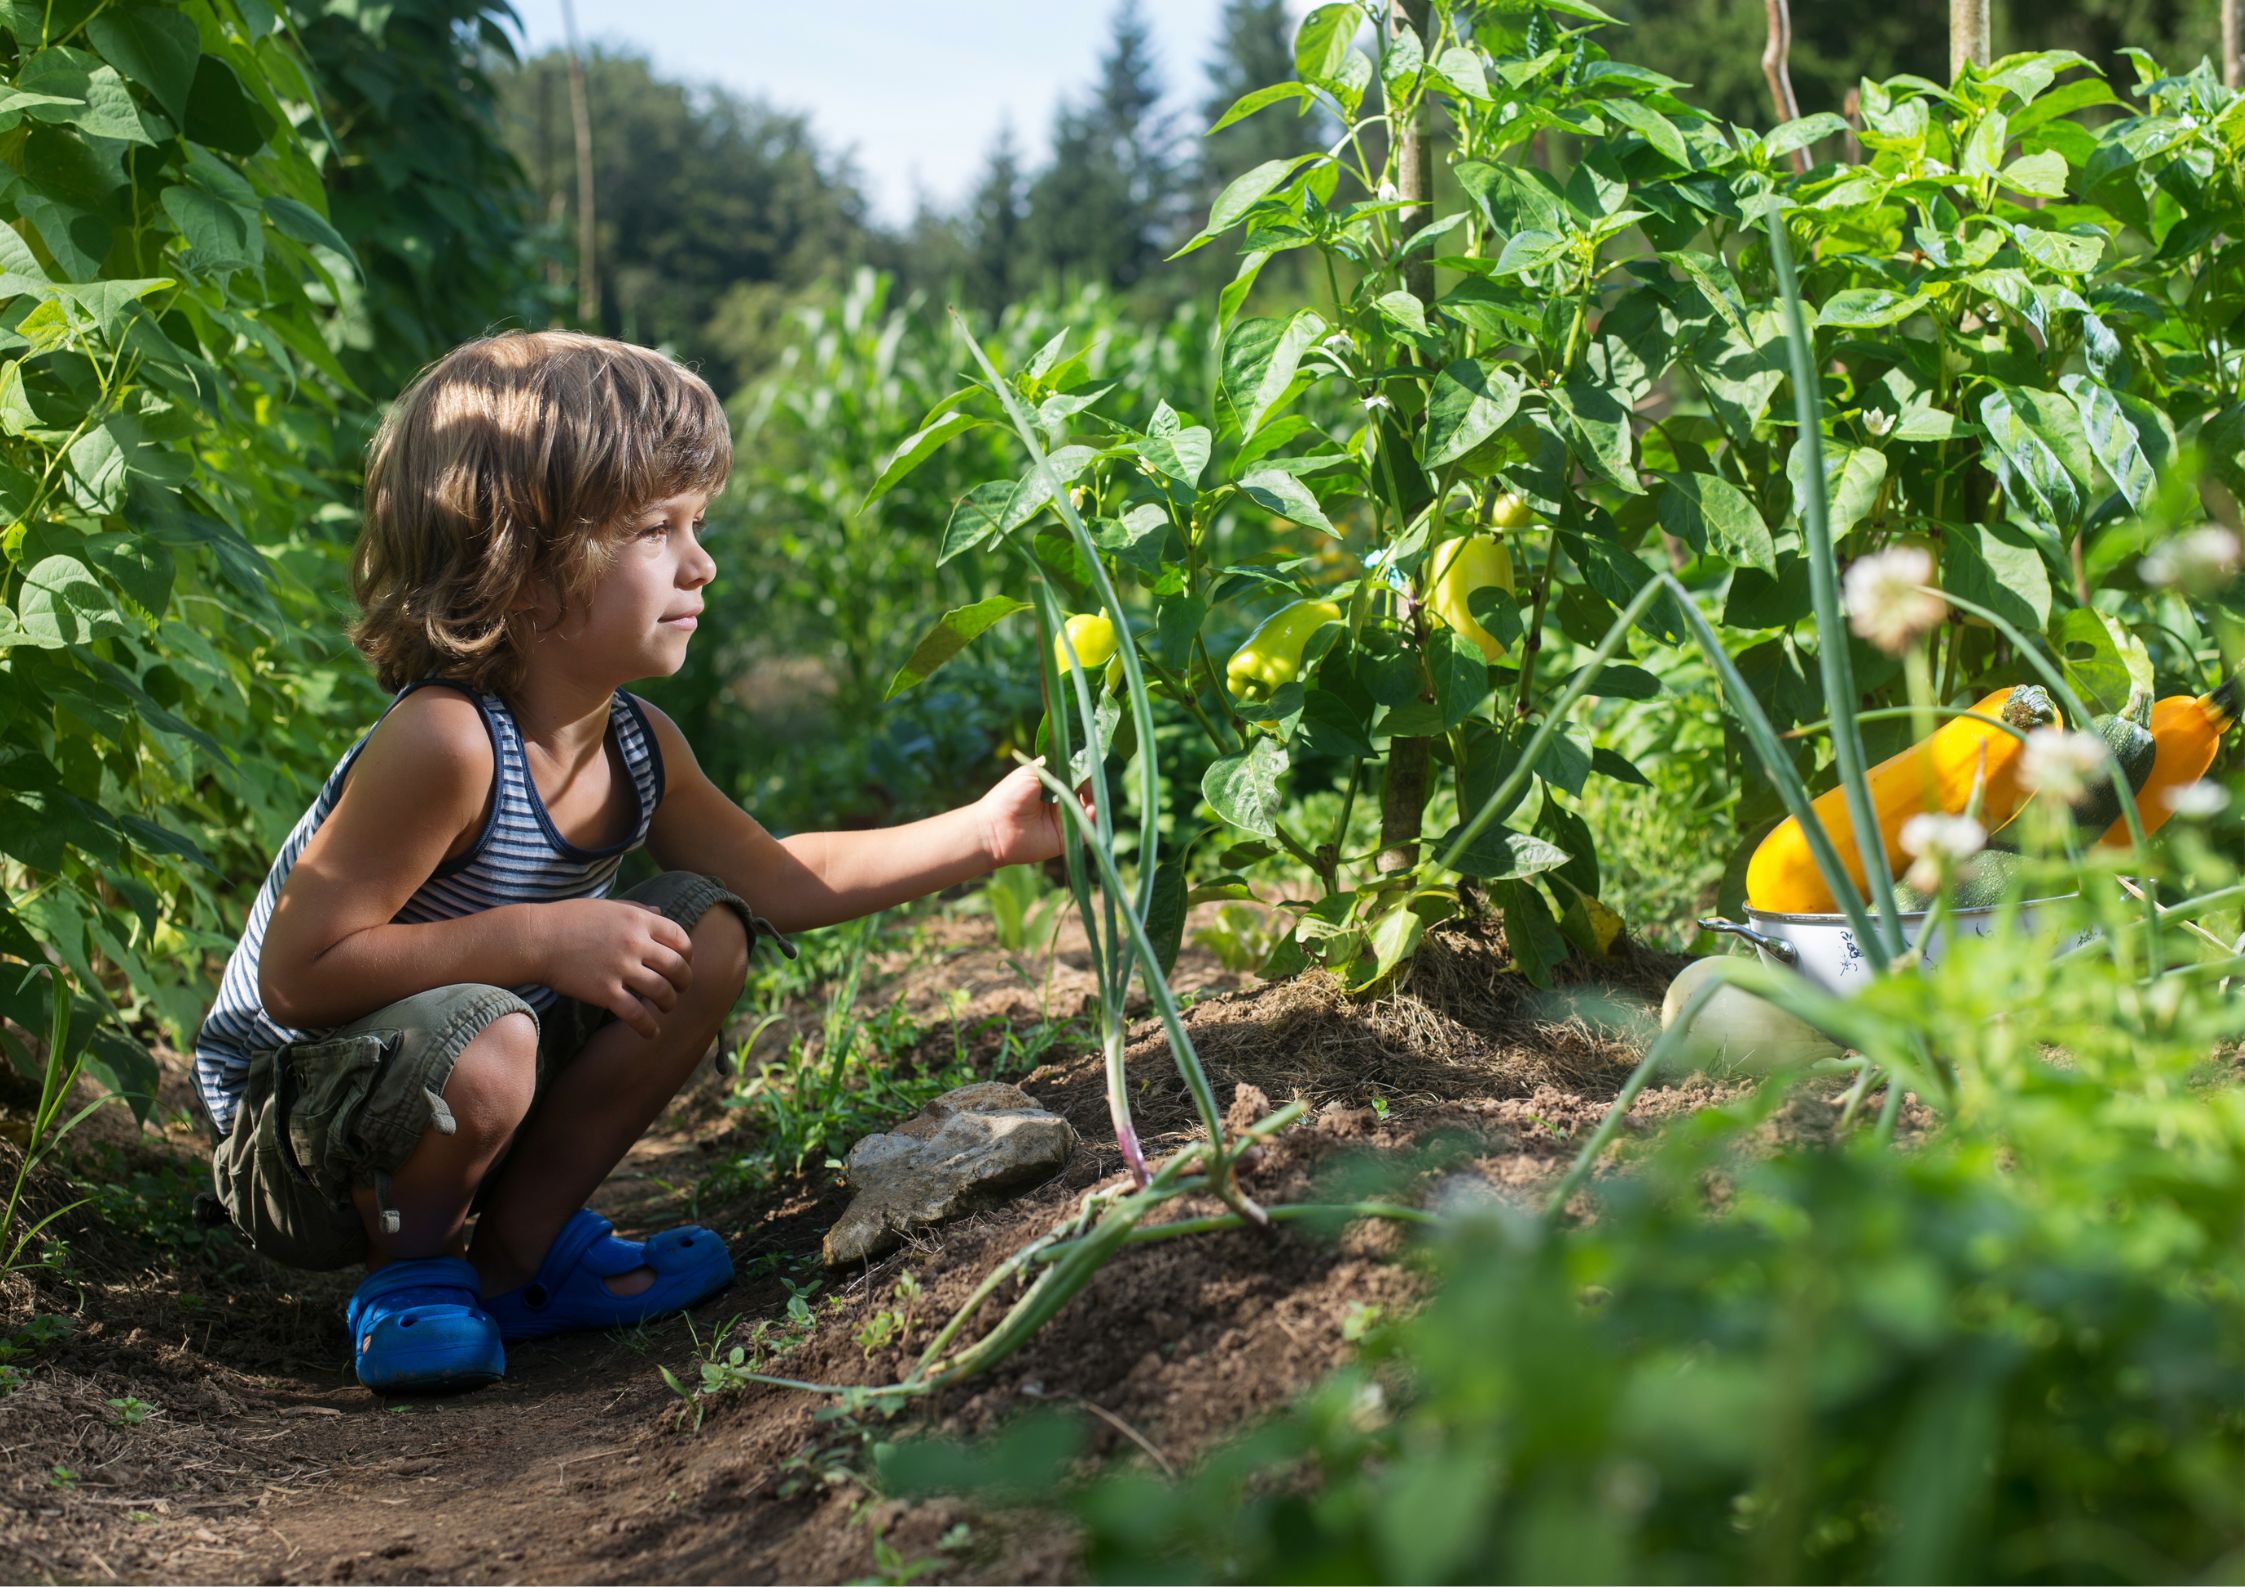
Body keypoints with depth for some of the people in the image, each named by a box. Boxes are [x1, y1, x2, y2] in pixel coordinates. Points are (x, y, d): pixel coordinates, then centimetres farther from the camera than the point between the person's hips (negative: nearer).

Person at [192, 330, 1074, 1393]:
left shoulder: (634, 745, -4)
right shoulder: (444, 746, -31)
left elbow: (772, 877, 10)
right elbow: (298, 973, -32)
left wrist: (985, 833, 3)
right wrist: (540, 937, -32)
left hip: (447, 1092, 8)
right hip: (285, 1135, -8)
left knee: (706, 930, 0)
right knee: (480, 1043, -38)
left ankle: (519, 1248, 11)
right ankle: (410, 1264, -2)